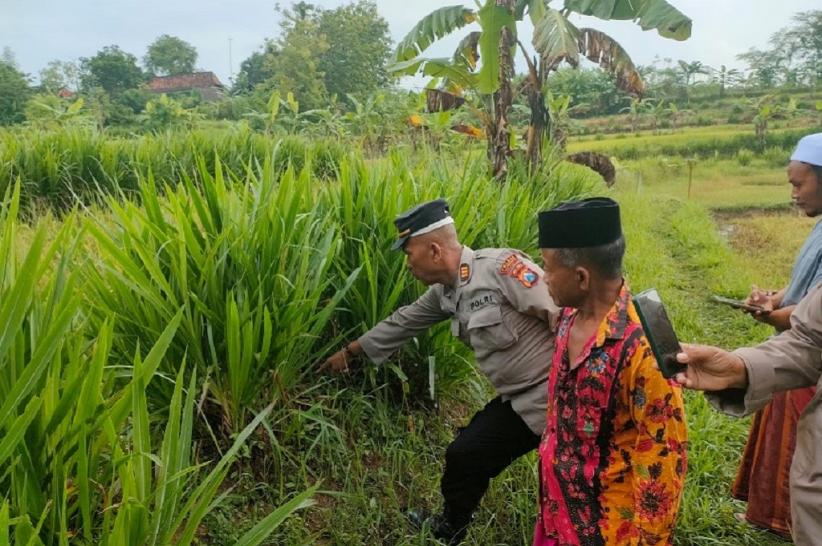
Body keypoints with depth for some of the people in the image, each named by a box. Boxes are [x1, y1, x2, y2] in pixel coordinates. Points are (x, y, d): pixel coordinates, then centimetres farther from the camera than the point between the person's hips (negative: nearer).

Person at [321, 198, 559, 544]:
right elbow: (404, 322, 19)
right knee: (465, 455, 15)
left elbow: (562, 311, -25)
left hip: (549, 395, -8)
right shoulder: (445, 292, 5)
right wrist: (350, 351, 29)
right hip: (518, 397, 8)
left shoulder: (500, 267, -22)